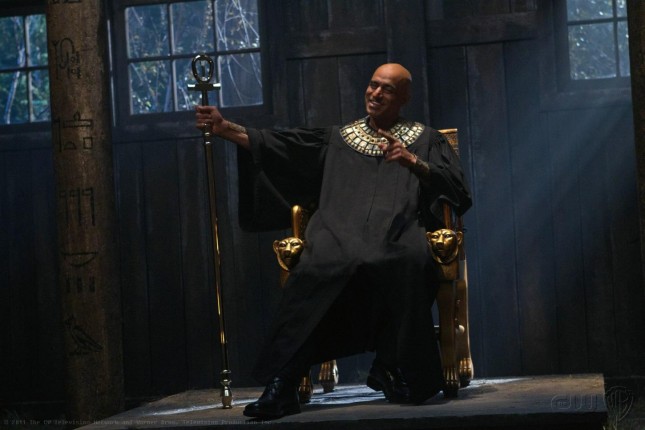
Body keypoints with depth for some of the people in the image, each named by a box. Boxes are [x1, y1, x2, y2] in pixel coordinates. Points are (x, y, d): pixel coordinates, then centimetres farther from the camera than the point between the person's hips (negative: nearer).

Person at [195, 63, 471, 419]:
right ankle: (282, 383, -40)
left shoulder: (426, 140, 23)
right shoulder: (336, 139, 28)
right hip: (340, 231, 1)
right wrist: (225, 128, 8)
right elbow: (277, 145, 17)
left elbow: (457, 192, 10)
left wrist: (413, 162, -4)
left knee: (409, 261, -39)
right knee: (319, 266, -35)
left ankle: (398, 371, -26)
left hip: (398, 232, -1)